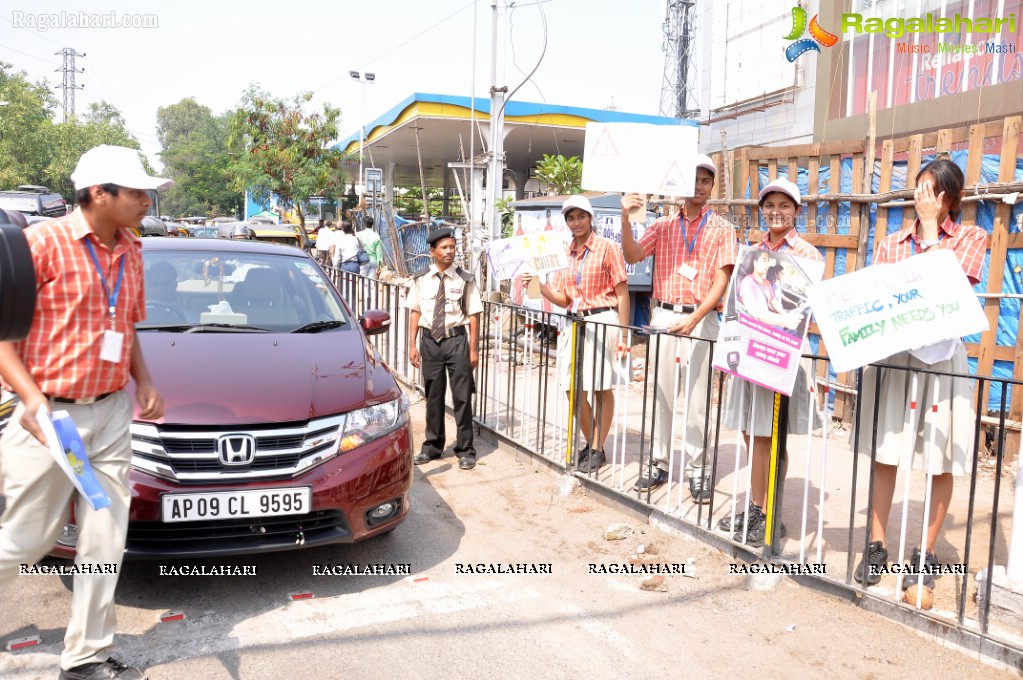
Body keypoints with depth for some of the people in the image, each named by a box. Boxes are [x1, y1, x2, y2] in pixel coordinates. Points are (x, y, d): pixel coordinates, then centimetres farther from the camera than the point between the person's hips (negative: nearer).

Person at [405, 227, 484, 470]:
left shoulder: (465, 280, -5)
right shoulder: (420, 279, 1)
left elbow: (473, 315, -4)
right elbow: (415, 312, 5)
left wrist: (473, 349, -6)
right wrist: (413, 345, 2)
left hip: (457, 340, -2)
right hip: (430, 340, 2)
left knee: (462, 396, 3)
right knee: (433, 396, 14)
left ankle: (465, 450, 16)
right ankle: (432, 446, 29)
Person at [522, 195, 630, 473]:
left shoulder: (607, 247, -3)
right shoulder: (564, 252, 12)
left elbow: (622, 292, -5)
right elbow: (564, 299, 10)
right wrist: (540, 286, -7)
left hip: (602, 320, -5)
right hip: (574, 322, 6)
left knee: (601, 388, 0)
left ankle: (598, 450, 12)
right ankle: (590, 443, 25)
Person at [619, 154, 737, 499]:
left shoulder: (721, 228, 4)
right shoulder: (663, 225, 10)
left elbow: (721, 281, -4)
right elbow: (633, 256, -3)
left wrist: (694, 319, -17)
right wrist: (625, 217, -18)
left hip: (700, 319, -2)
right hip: (663, 316, 2)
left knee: (697, 397, 1)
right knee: (661, 392, 7)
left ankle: (697, 469, 11)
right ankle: (658, 463, 16)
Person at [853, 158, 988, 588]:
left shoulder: (971, 238, 6)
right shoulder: (891, 244, 13)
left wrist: (931, 228, -4)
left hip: (941, 355, -2)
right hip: (890, 353, 2)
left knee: (941, 462, 4)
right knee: (884, 454, 6)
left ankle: (925, 554, 18)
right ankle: (876, 546, 18)